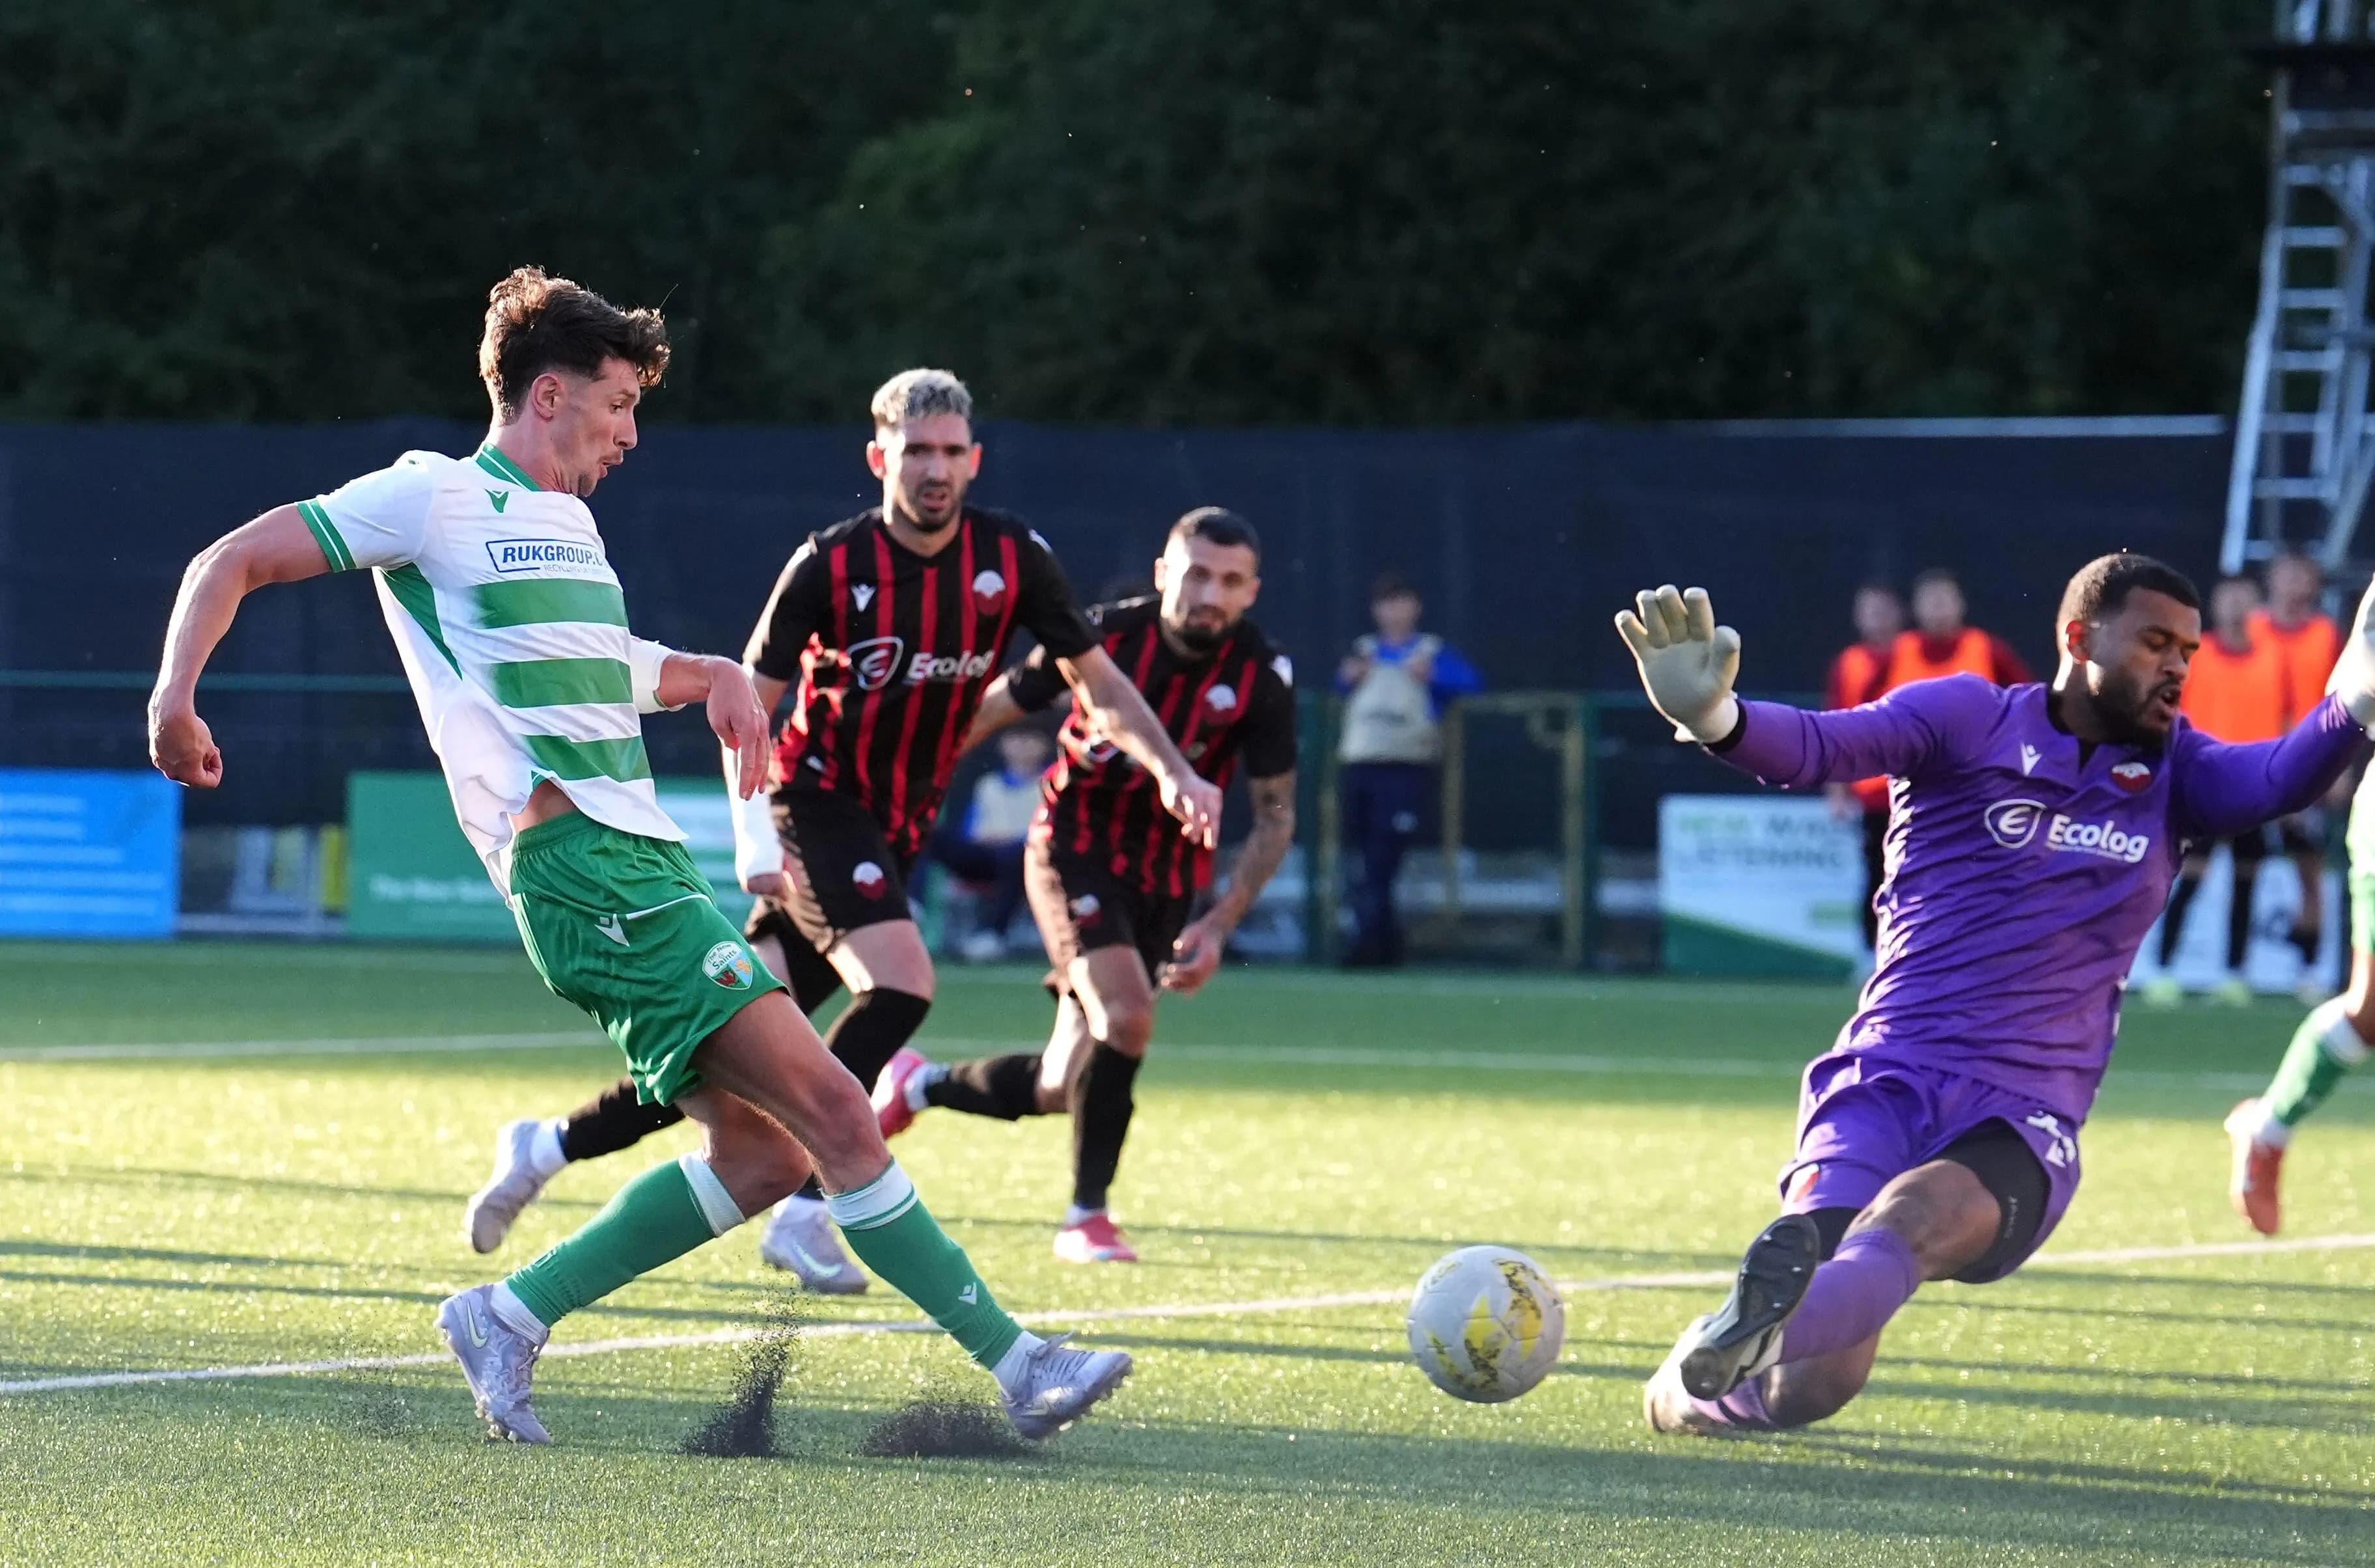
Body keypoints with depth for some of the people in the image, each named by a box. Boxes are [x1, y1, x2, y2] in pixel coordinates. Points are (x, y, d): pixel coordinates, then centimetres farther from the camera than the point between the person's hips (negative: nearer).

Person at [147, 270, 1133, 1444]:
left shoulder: (568, 522, 24)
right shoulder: (436, 497, 0)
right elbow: (232, 562, 0)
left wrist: (713, 676, 25)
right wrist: (176, 697, -15)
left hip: (642, 859, 10)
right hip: (577, 862, -10)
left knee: (762, 1148, 2)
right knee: (826, 1103, -14)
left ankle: (509, 1317, 10)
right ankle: (1014, 1360, -14)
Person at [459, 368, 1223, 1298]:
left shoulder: (1012, 559, -3)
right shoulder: (830, 565, -13)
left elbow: (1099, 684, 4)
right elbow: (749, 704, -7)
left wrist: (1171, 770, -11)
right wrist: (754, 834, -18)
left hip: (896, 832, 4)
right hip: (817, 806, -4)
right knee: (901, 984, -27)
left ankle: (549, 1147, 16)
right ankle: (804, 1211, -19)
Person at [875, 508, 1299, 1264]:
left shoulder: (1261, 678, -14)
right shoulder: (1106, 635, -17)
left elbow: (1276, 815, -7)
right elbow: (992, 710, -5)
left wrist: (1218, 926, -16)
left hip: (1166, 878, 3)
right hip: (1075, 849, -3)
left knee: (1062, 1091, 2)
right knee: (1126, 1016, -26)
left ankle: (921, 1086, 32)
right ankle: (1086, 1215, -8)